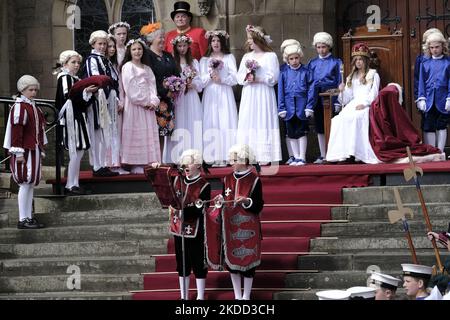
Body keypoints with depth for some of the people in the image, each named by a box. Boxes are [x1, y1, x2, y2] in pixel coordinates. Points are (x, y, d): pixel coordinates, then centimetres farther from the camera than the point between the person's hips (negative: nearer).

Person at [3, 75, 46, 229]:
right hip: (24, 152, -9)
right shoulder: (19, 108, -14)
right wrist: (18, 153, -21)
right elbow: (16, 131, -18)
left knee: (31, 184, 11)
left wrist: (41, 150, 21)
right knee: (25, 184, -7)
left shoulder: (34, 107, 14)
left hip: (34, 151, 9)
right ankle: (23, 220, -4)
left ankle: (29, 217, 17)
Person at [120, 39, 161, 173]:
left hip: (148, 106, 6)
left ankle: (148, 163, 5)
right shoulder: (127, 67, -2)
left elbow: (152, 86, 11)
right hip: (134, 105, -6)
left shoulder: (147, 68, 18)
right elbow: (130, 88, -10)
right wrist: (143, 102, -13)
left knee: (149, 132, 3)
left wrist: (153, 101, -6)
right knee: (136, 134, -7)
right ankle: (136, 165, -7)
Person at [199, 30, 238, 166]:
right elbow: (201, 82, 6)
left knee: (226, 123, -8)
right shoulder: (204, 60, 13)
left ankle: (225, 156, -10)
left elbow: (234, 79, 1)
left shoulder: (229, 58, 8)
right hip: (210, 96, 2)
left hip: (225, 95, -2)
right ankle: (213, 157, -8)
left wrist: (221, 79, -11)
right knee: (211, 124, -6)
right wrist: (211, 75, -11)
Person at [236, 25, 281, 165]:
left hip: (264, 95, -5)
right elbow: (239, 76, 12)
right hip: (248, 96, 5)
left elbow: (273, 77, -8)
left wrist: (257, 79, -13)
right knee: (248, 123, 0)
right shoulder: (246, 56, 16)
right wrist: (246, 78, -8)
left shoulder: (270, 56, -2)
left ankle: (264, 157, -7)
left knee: (263, 122, -7)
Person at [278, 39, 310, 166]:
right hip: (289, 105, 2)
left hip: (301, 105, -2)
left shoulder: (305, 70, -2)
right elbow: (280, 90, 3)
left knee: (302, 132, 3)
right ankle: (296, 157, 17)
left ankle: (302, 157, 10)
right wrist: (281, 108, 0)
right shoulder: (284, 71, 1)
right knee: (291, 133, 8)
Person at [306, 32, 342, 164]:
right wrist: (308, 105, 1)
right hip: (317, 100, 4)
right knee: (320, 128, 5)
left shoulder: (336, 62, 4)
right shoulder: (313, 63, 13)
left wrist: (337, 102, -9)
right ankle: (323, 156, 10)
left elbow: (339, 83, 1)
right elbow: (309, 83, 9)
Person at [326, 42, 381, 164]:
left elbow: (374, 93, 0)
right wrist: (343, 91, -4)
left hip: (367, 105, -5)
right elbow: (347, 99, 17)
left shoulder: (373, 75, 13)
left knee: (355, 117, -37)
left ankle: (359, 153, -41)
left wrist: (364, 104, -16)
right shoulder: (351, 77, 26)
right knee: (340, 119, -28)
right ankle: (343, 151, -34)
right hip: (353, 105, 5)